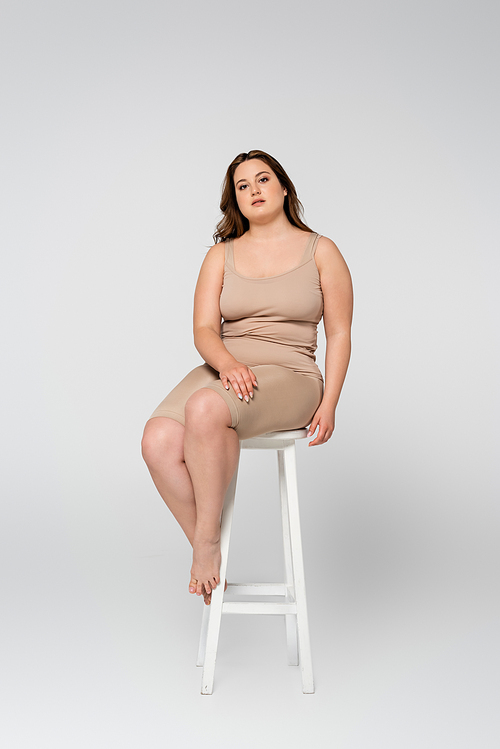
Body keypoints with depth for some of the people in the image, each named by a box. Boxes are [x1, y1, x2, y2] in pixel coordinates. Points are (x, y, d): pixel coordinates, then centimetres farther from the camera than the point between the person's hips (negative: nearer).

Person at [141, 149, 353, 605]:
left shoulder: (321, 251, 9)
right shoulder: (221, 255, 15)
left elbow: (339, 334, 7)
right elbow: (204, 329, 5)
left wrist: (329, 404, -4)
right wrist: (228, 363, -18)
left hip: (289, 376, -3)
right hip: (225, 371, 4)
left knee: (205, 409, -36)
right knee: (159, 441, -28)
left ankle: (208, 543, -18)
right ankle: (206, 550, -9)